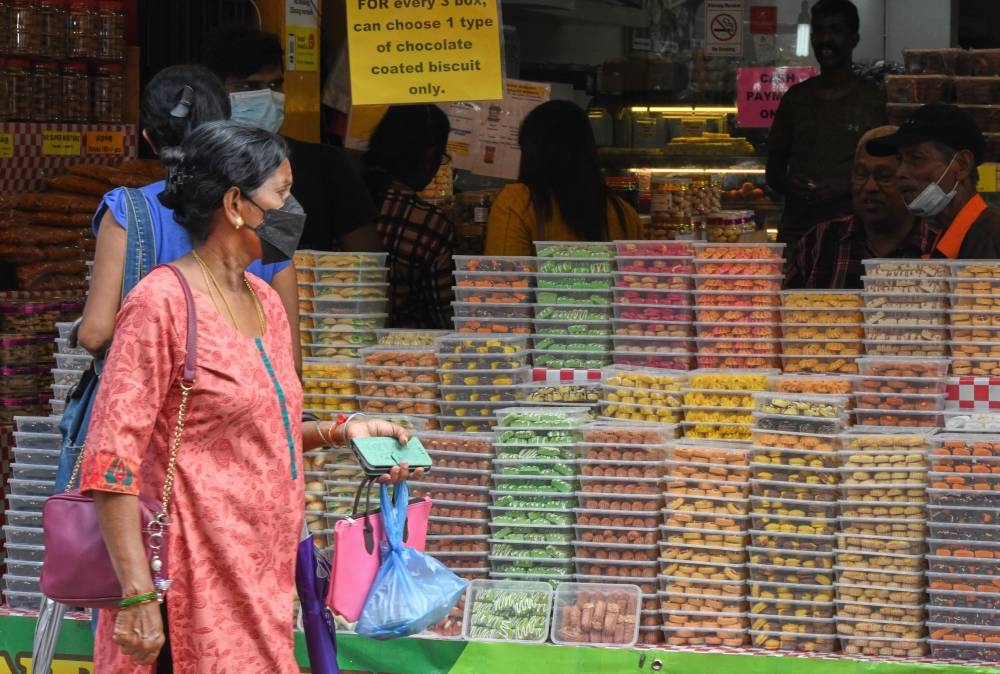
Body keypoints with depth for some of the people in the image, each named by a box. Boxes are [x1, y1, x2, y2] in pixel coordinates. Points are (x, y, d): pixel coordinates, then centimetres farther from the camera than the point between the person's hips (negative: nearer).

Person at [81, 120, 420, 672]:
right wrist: (138, 596, -23)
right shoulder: (162, 300, -13)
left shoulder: (264, 301, 12)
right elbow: (112, 460, -17)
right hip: (196, 583, -8)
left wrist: (342, 431, 8)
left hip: (263, 577, 8)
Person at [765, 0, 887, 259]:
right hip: (797, 226, 3)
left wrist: (840, 189, -14)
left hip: (850, 226, -3)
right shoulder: (796, 98, 15)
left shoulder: (872, 100, 4)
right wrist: (788, 186, -5)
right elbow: (774, 169, 18)